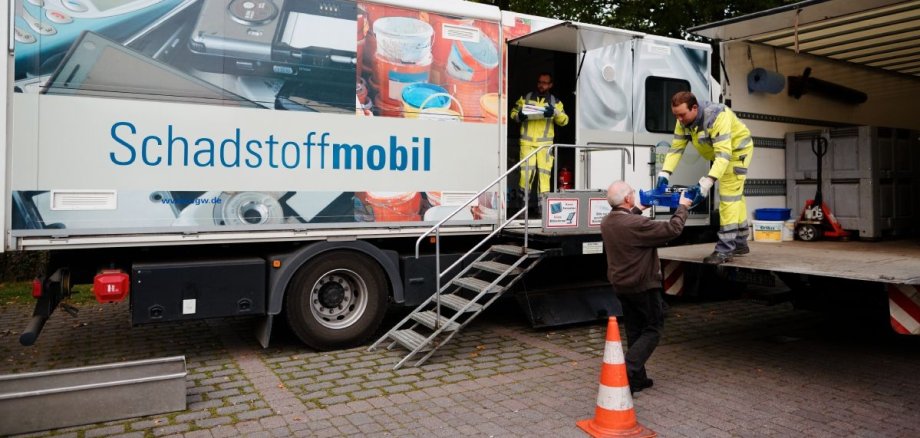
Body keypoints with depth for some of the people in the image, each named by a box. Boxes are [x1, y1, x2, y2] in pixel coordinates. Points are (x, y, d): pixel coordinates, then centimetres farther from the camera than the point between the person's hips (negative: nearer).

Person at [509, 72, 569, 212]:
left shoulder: (555, 102, 13)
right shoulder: (525, 98, 12)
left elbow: (564, 120, 6)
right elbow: (513, 112, 13)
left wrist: (555, 112, -14)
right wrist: (519, 116, -10)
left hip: (545, 143, 1)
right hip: (527, 141, -1)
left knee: (544, 172, -4)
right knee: (527, 170, -12)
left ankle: (543, 203, 1)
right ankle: (521, 198, 9)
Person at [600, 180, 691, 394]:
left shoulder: (606, 222, -2)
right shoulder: (637, 224, -27)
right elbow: (673, 229, -18)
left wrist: (637, 210, 32)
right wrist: (682, 207, -3)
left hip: (620, 285, 8)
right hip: (643, 286, -8)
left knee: (635, 332, 17)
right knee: (653, 330, 6)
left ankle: (638, 379, 24)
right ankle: (626, 371, -8)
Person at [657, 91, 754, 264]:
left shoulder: (717, 116, -39)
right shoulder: (683, 121, -16)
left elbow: (724, 154, -44)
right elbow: (676, 148, -14)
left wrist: (706, 183, -53)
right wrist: (664, 174, -28)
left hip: (737, 150, -8)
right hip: (720, 153, 8)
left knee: (729, 197, -15)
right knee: (735, 197, 17)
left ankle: (725, 249, -13)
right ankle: (740, 243, 30)